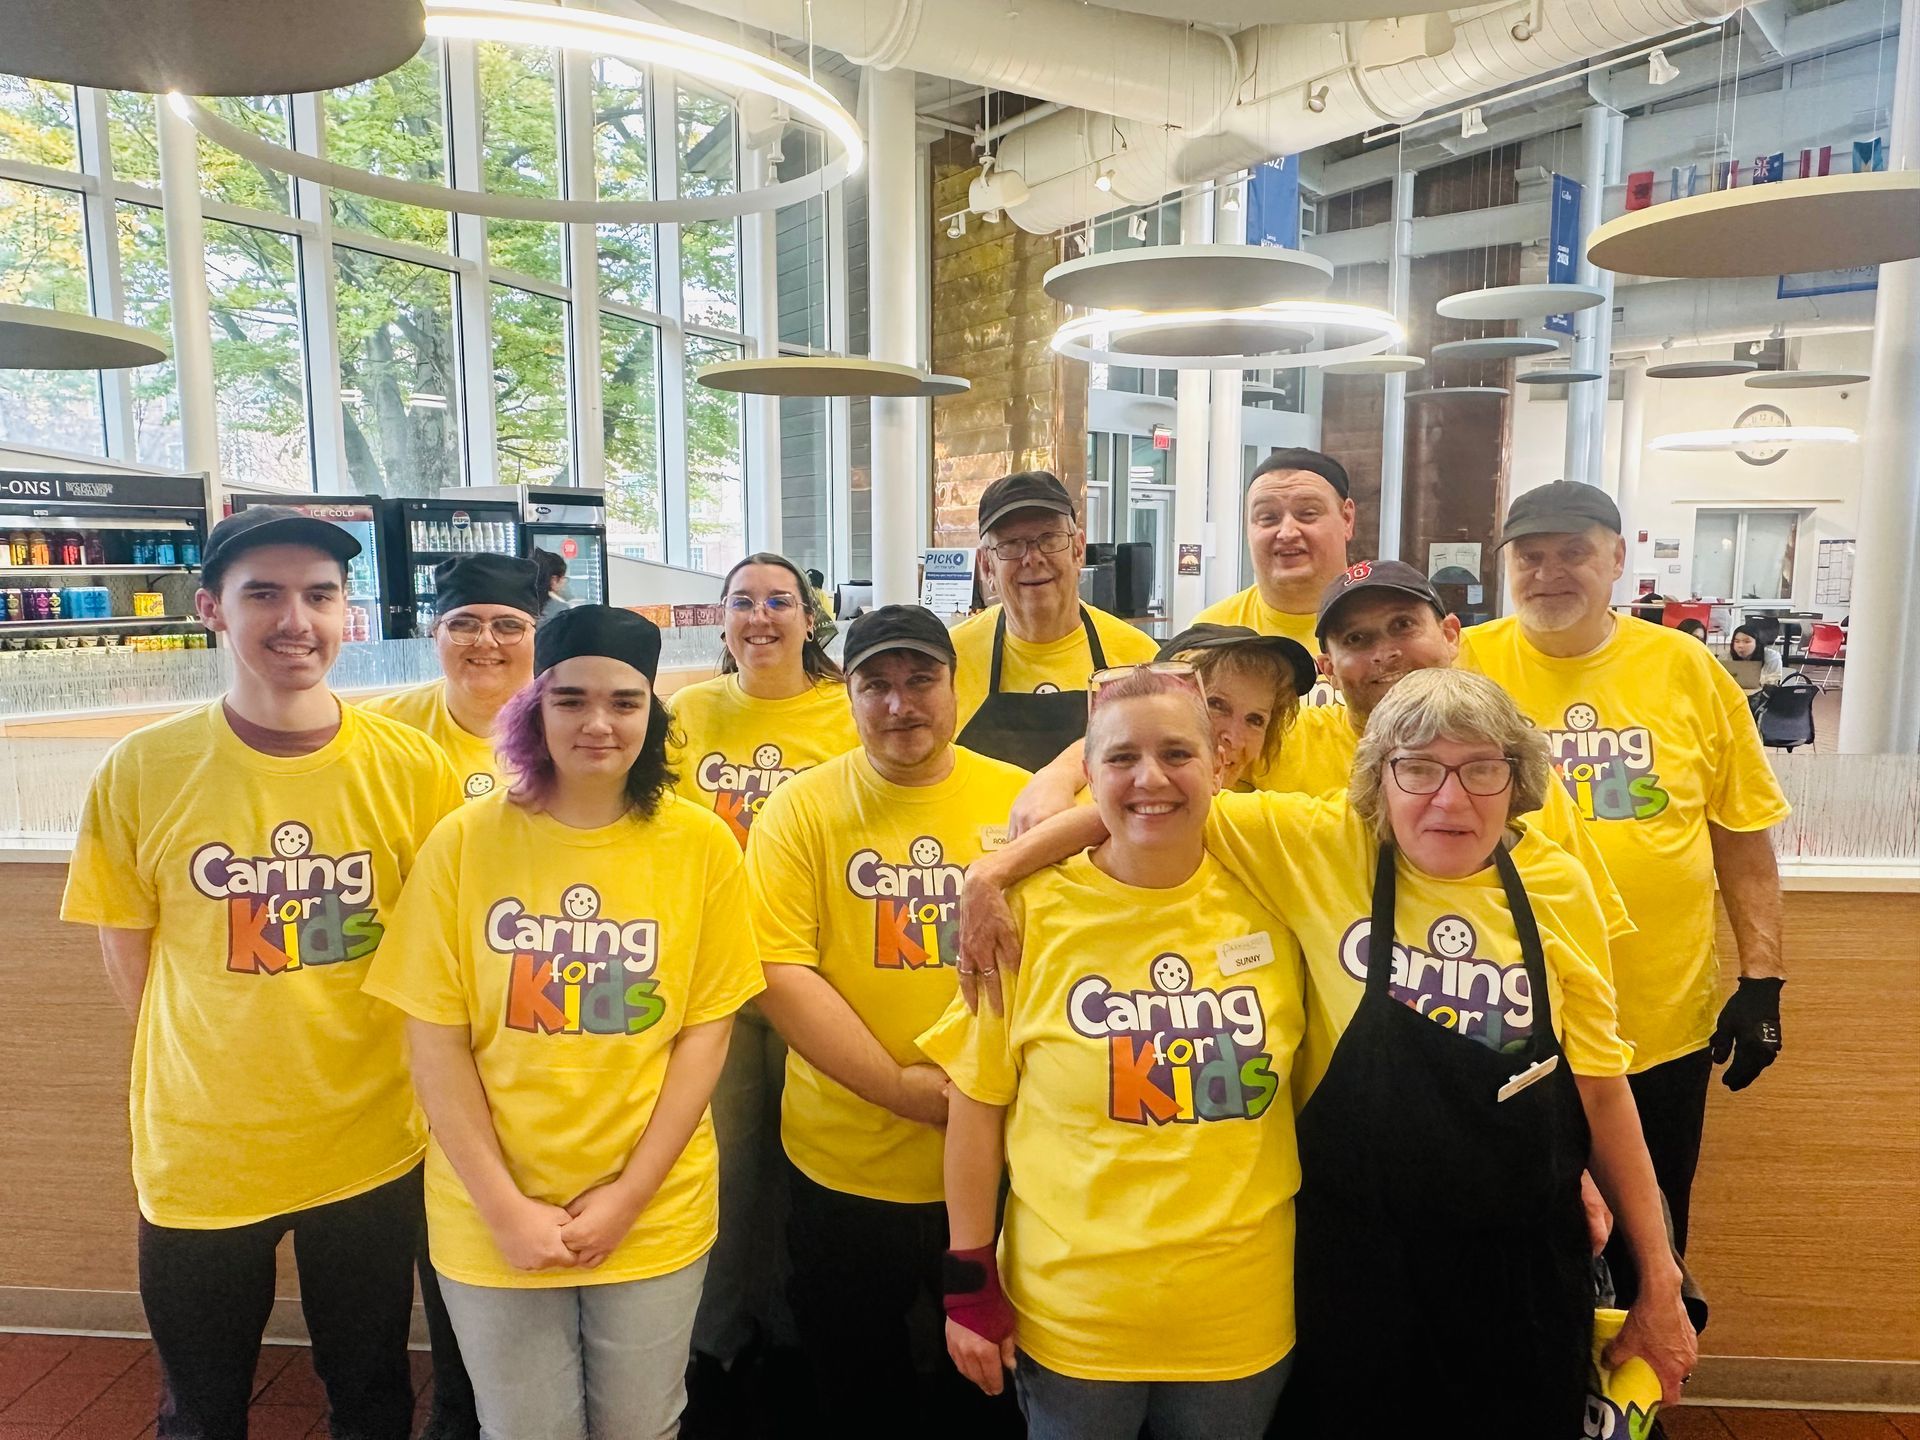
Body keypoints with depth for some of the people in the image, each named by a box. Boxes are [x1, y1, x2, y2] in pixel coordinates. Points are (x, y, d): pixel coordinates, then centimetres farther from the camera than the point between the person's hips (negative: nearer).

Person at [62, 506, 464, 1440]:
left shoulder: (411, 766, -10)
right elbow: (129, 957, 1)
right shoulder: (142, 771, -9)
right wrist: (209, 1081, 0)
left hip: (371, 1147, 0)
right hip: (198, 1154, 1)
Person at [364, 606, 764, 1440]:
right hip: (492, 1222, 0)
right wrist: (503, 1206, -10)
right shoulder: (464, 842, -8)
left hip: (656, 1218, 0)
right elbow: (435, 1039, -6)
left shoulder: (702, 844, -7)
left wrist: (629, 1194, -10)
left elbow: (706, 1028, -5)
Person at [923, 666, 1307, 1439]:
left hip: (1243, 1315, 2)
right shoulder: (1031, 911, -12)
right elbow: (976, 1101, -5)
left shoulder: (1268, 902, -7)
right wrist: (969, 1282, -4)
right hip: (1069, 1314, -1)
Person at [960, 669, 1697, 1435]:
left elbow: (1600, 1086, 1)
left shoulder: (1558, 887, -6)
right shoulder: (1320, 845, -13)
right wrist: (994, 873, -21)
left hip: (1526, 1275, 2)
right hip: (1357, 1266, -2)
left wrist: (1659, 1283, 6)